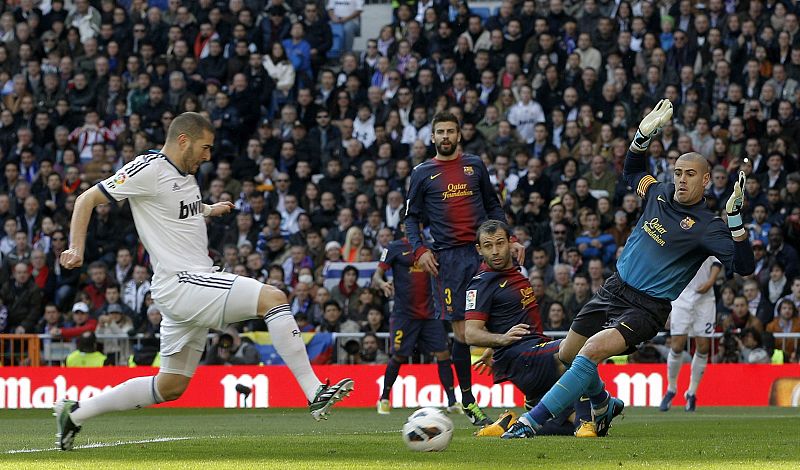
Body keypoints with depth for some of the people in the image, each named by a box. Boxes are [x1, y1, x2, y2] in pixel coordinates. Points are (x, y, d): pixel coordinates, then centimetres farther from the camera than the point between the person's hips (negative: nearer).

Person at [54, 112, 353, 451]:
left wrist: (208, 211, 23)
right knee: (273, 298, -20)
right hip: (179, 281, -10)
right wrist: (77, 250, -18)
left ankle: (75, 413, 21)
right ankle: (315, 394, -22)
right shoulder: (149, 169, -10)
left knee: (171, 387, 13)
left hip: (196, 283, 10)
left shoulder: (185, 175, 16)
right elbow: (88, 199, -8)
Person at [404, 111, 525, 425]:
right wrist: (419, 251, -4)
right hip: (448, 257, -1)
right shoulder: (422, 173, 10)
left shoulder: (475, 165, 14)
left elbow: (493, 206, 20)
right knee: (461, 329, -4)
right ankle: (467, 401, 5)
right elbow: (412, 217, 11)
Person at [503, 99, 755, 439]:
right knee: (567, 354, 14)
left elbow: (744, 266, -26)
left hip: (647, 309, -7)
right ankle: (604, 406, 43)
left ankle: (532, 422, -28)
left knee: (592, 351, -28)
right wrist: (643, 134, 11)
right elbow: (631, 172, 27)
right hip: (614, 290, 8)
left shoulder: (706, 226, -14)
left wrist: (735, 217, -35)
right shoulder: (660, 194, 5)